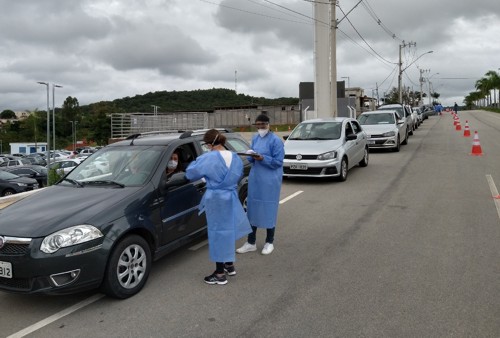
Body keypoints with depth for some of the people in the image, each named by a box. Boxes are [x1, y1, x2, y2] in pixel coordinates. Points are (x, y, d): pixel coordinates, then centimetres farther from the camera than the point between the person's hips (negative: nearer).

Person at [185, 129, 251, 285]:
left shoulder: (208, 159, -16)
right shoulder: (236, 158, 1)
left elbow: (190, 173, -7)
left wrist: (197, 161, 11)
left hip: (215, 200, -6)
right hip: (231, 198, 6)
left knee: (218, 233, 2)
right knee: (228, 231, 20)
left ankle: (220, 274, 10)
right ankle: (229, 265, 34)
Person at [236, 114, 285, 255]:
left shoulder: (275, 140, -10)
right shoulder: (255, 138, 10)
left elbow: (278, 161, -13)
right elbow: (250, 158, 14)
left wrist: (262, 158, -24)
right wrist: (251, 156, -9)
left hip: (270, 180, -6)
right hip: (255, 178, 6)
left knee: (269, 210, 3)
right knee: (253, 209, 9)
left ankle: (269, 242, 19)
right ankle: (251, 243, 19)